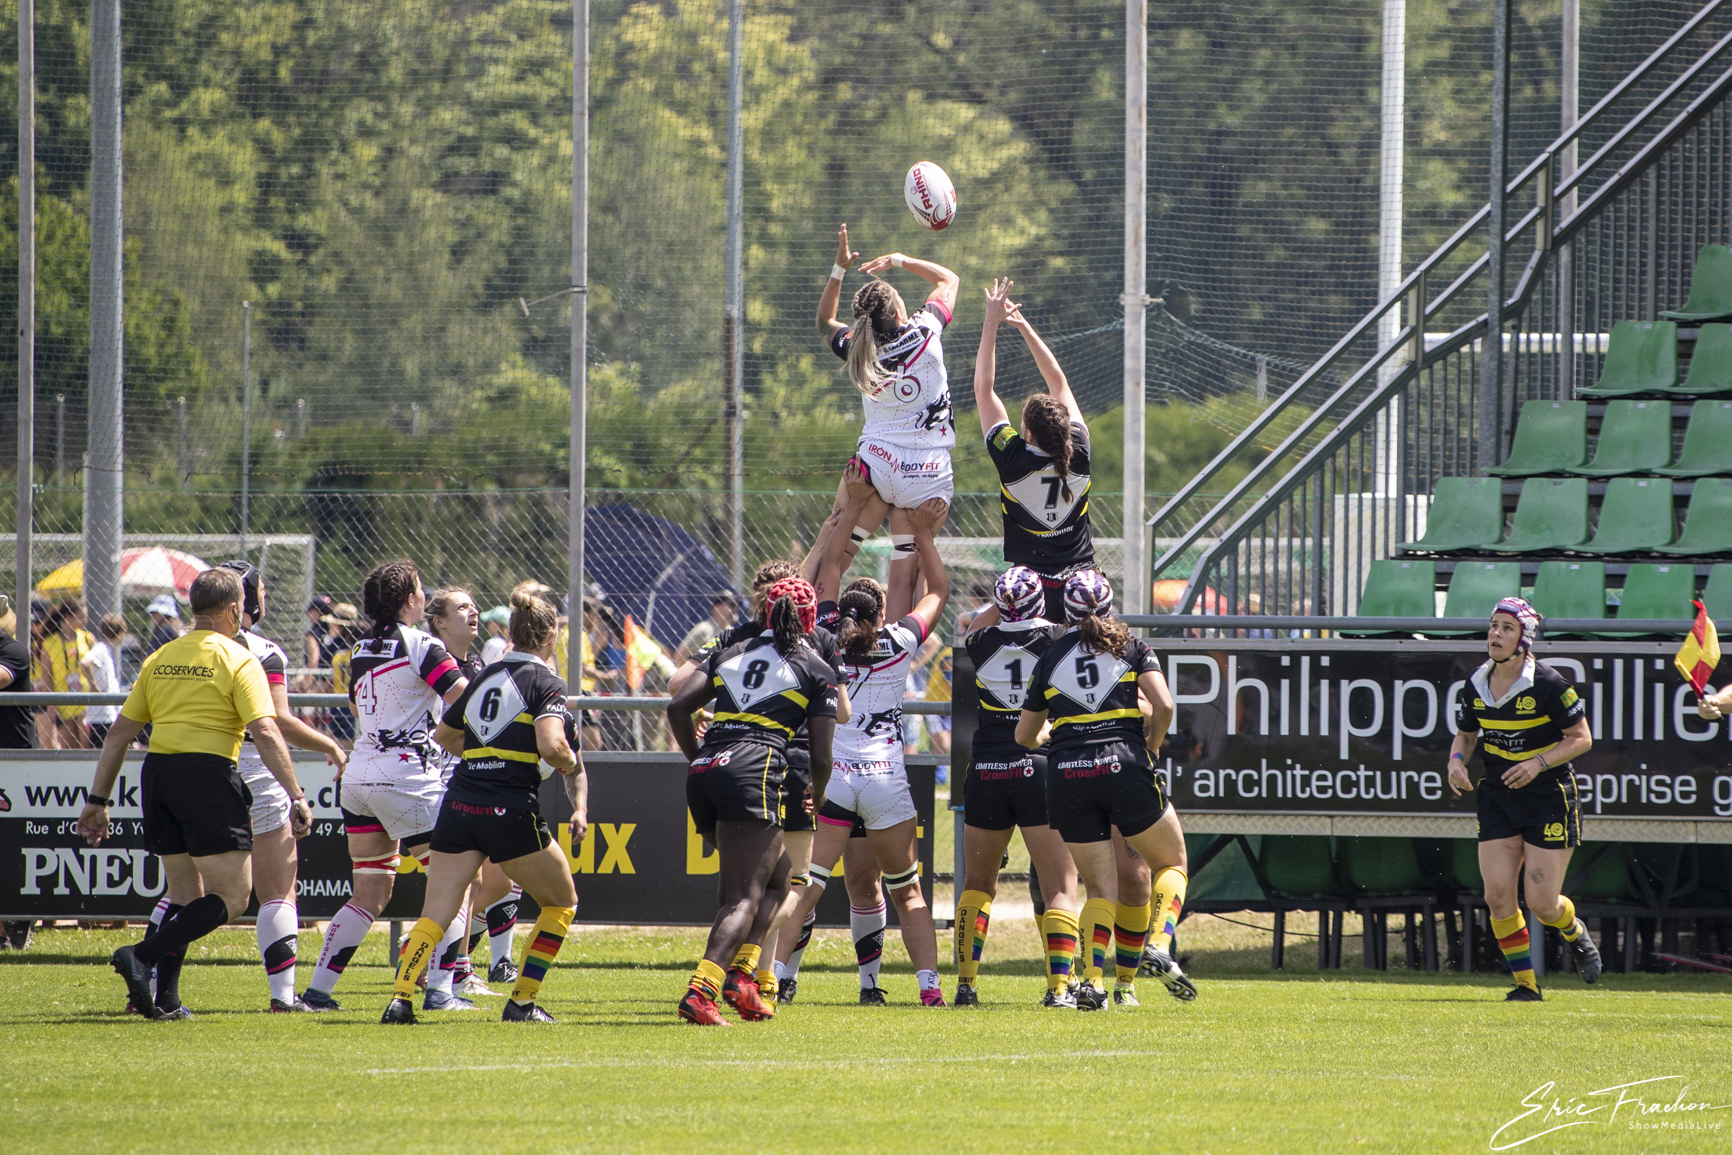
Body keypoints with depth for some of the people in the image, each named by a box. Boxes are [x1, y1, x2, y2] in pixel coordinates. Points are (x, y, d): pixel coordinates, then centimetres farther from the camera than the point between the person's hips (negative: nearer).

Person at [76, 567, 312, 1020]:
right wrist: (296, 796, -12)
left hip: (157, 773, 7)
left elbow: (120, 731, 16)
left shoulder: (159, 659, 15)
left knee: (185, 893, 17)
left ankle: (164, 998, 6)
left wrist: (98, 800, 21)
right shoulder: (237, 660, -3)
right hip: (208, 774, -7)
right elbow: (266, 733, -13)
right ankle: (143, 957, -19)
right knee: (231, 896, -4)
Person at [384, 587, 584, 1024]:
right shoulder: (546, 683, -4)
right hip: (511, 809, -5)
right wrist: (570, 763, 1)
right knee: (562, 903, 16)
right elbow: (551, 745, -19)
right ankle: (522, 1002, 11)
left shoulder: (486, 676, 15)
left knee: (436, 915, -1)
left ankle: (401, 997, -21)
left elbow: (444, 734, 26)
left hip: (459, 804, 5)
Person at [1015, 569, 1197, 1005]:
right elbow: (1163, 706, -8)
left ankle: (1094, 981, -11)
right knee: (1172, 862, 17)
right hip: (1124, 765, -2)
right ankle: (1159, 948, -8)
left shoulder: (1050, 658, 12)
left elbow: (1024, 736, 19)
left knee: (1101, 887, 9)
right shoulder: (1132, 648, 6)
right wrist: (1151, 744, 11)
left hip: (1067, 775, 2)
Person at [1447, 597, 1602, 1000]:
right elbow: (1465, 734, 14)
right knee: (1498, 896, -7)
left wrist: (1539, 763, -22)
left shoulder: (1548, 685, -16)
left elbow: (1582, 738, -10)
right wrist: (1456, 760, -8)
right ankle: (1526, 983, 7)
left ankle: (1575, 932, 30)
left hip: (1549, 796, -4)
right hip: (1497, 797, 4)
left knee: (1542, 903, -6)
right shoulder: (1476, 686, -1)